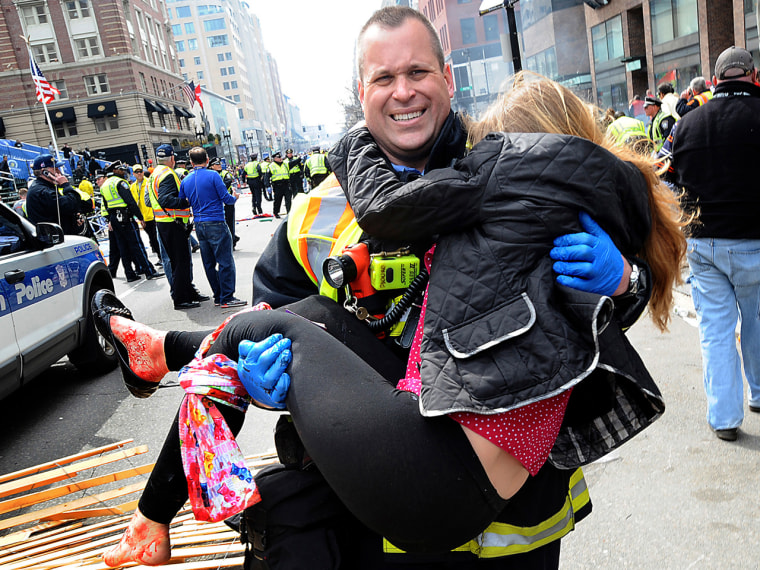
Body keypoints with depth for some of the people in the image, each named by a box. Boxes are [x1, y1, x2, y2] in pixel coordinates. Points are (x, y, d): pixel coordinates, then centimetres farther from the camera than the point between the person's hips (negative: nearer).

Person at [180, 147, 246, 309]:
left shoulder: (185, 181, 8)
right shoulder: (212, 175, -8)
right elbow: (226, 198, -10)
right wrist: (234, 197, 11)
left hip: (199, 225, 6)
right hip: (216, 223, -6)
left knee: (209, 263, 11)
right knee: (225, 261, -3)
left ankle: (218, 296, 17)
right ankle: (227, 298, -3)